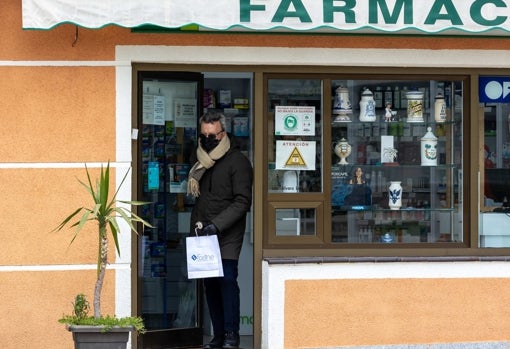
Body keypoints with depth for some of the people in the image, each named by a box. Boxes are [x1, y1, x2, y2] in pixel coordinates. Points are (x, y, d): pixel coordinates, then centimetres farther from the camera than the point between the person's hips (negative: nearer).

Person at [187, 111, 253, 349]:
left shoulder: (237, 161, -4)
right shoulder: (201, 162, 17)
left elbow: (242, 202, -11)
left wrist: (217, 224, -19)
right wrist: (195, 227, 12)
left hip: (228, 235, -6)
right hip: (204, 234, 6)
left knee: (227, 279, -14)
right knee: (210, 284, 3)